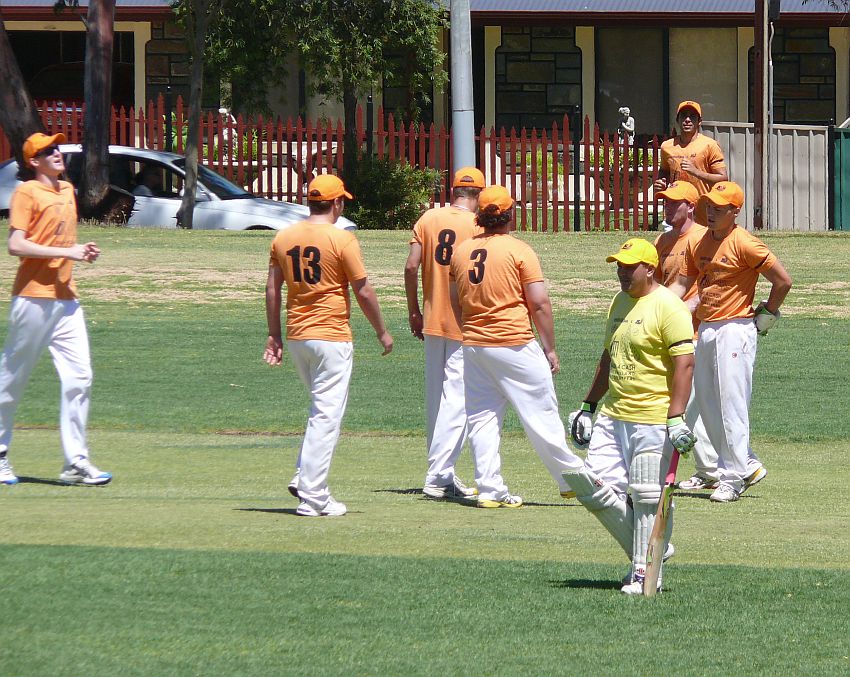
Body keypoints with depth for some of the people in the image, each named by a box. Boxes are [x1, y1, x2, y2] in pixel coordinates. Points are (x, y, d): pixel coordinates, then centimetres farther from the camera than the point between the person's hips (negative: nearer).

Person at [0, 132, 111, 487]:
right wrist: (66, 252, -19)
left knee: (79, 377, 0)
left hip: (66, 297, 7)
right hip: (34, 297, -7)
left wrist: (83, 251, 7)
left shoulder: (67, 190, 16)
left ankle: (76, 461, 1)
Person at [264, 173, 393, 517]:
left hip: (296, 336, 6)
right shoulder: (341, 239, -11)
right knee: (327, 415, -3)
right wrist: (382, 331, 4)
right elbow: (363, 292, -9)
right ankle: (313, 497, -4)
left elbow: (272, 289, 8)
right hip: (332, 338, -6)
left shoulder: (283, 238, 5)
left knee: (322, 408, 23)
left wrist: (274, 336, 15)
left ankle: (304, 477, 13)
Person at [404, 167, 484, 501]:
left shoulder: (429, 219, 3)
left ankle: (441, 473, 19)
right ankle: (438, 476, -10)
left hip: (432, 322, 5)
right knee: (457, 399, -4)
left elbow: (411, 266, -1)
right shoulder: (479, 226, -10)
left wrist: (413, 311, 8)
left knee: (436, 398, 14)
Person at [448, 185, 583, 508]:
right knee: (541, 415, 2)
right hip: (515, 345, -5)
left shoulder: (462, 252, 7)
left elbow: (455, 304, 14)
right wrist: (550, 348, -2)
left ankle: (490, 489, 3)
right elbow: (540, 305, -10)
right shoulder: (519, 250, -9)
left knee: (482, 420, 8)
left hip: (473, 346, 5)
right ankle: (572, 478, 10)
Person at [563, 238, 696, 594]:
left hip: (653, 421, -9)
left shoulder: (668, 307, -10)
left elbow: (684, 363, -17)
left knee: (647, 497, -6)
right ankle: (649, 550, 15)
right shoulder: (619, 303, 17)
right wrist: (588, 407, 24)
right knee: (591, 484, 1)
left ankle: (645, 572, 3)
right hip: (613, 416, 9)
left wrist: (676, 418, -24)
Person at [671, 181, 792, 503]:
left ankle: (733, 477, -4)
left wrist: (767, 315, -3)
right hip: (705, 330, 9)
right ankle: (748, 465, 23)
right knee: (708, 405, 11)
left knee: (731, 404, -9)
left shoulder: (744, 244, -13)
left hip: (735, 329, -8)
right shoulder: (697, 244, 10)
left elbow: (783, 280, -10)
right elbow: (682, 284, 13)